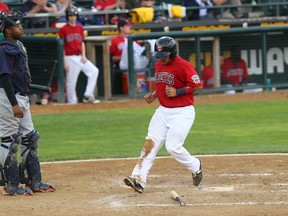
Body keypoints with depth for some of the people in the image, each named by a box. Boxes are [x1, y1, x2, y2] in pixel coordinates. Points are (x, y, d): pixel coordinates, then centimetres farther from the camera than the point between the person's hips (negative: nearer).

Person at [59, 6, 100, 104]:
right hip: (70, 58, -5)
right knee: (71, 81, -2)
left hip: (80, 57, 5)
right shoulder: (63, 30, -4)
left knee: (94, 71, -8)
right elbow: (62, 47, -5)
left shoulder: (80, 28, 11)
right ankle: (72, 102, 8)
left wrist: (83, 56, 1)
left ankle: (88, 96, -5)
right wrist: (64, 62, -9)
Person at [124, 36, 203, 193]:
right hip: (163, 111, 7)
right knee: (150, 143, -6)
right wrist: (153, 96, 6)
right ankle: (139, 179, -14)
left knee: (173, 147, -12)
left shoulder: (183, 66, -15)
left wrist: (177, 92, -20)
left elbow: (198, 85, -14)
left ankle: (195, 167, 17)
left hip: (182, 112, -7)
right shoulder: (158, 65, 10)